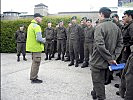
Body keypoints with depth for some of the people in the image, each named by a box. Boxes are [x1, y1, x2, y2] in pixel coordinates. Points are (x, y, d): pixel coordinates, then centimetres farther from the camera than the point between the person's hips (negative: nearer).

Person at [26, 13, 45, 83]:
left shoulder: (31, 25, 13)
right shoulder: (36, 26, -18)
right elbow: (38, 38, -25)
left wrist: (42, 39, 13)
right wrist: (44, 40, -6)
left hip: (32, 46, 10)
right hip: (36, 47, -10)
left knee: (34, 62, 21)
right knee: (36, 62, -1)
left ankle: (32, 76, 32)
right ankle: (34, 78, 7)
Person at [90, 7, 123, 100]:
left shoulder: (100, 27, -19)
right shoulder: (116, 27, 3)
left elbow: (100, 45, -27)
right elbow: (120, 43, 5)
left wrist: (110, 58, -19)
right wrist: (114, 57, 1)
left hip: (98, 60, -8)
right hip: (106, 61, 8)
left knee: (98, 81, 7)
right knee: (100, 80, 25)